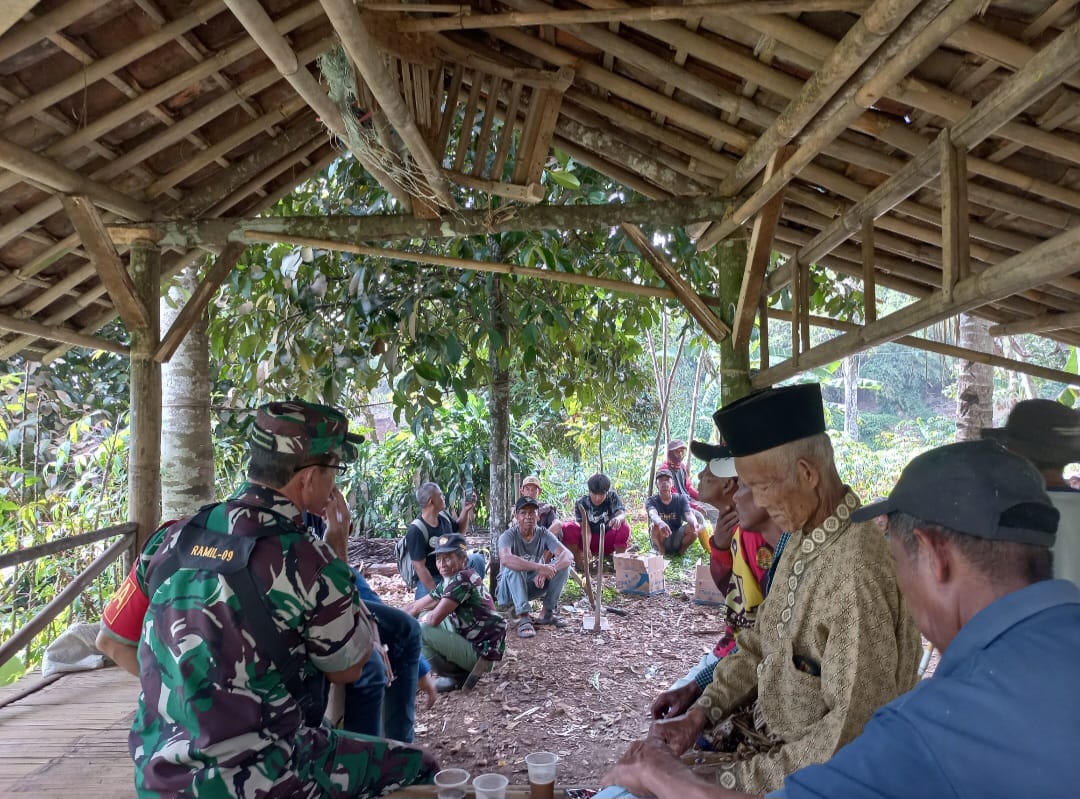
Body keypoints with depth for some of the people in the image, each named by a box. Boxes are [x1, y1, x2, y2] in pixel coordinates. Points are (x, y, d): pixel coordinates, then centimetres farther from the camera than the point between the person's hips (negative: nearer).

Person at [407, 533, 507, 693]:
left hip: (481, 654, -10)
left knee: (420, 631, -18)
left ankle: (457, 676, 0)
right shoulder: (447, 582, 9)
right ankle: (463, 670, 11)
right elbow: (415, 607, 15)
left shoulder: (463, 579, -19)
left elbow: (434, 619, -22)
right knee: (425, 617, 16)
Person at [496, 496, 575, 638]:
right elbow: (505, 559, -44)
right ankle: (523, 618, -33)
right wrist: (539, 567, -51)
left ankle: (547, 613, -6)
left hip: (533, 587, 4)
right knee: (512, 568, -35)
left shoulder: (543, 534, -9)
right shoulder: (508, 536, -20)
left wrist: (547, 571, -41)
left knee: (563, 565, -15)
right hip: (508, 589, -4)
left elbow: (568, 556, -23)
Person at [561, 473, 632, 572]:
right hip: (589, 541, 0)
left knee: (624, 528, -30)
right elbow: (586, 530, -23)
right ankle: (579, 565, -12)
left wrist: (618, 518, -53)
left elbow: (622, 514, -26)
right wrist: (586, 550, -41)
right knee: (567, 528, -27)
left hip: (608, 540, 0)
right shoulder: (581, 504, -15)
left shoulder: (612, 497, -10)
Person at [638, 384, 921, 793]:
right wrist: (700, 714, -2)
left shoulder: (859, 571, -29)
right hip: (771, 741, 7)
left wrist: (739, 776, -21)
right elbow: (761, 640, 9)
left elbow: (853, 730, -27)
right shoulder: (804, 538, 1)